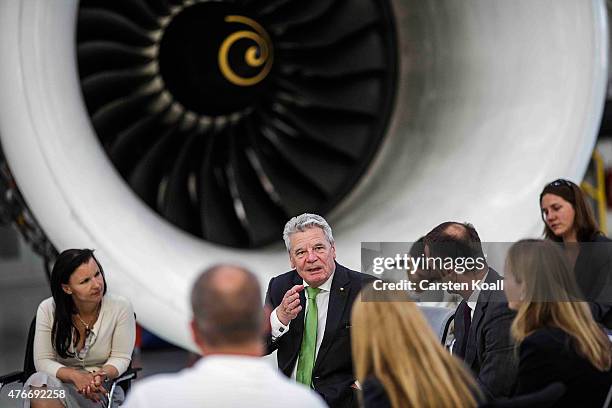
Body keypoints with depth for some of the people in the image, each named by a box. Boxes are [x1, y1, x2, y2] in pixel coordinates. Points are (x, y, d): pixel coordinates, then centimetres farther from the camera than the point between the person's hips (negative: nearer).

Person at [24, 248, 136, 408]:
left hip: (102, 390, -2)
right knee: (38, 381, -37)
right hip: (61, 380, 2)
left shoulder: (121, 307, -8)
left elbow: (121, 357, -1)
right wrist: (75, 376, -23)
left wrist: (102, 375, -25)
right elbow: (43, 361, -4)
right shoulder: (48, 310, -5)